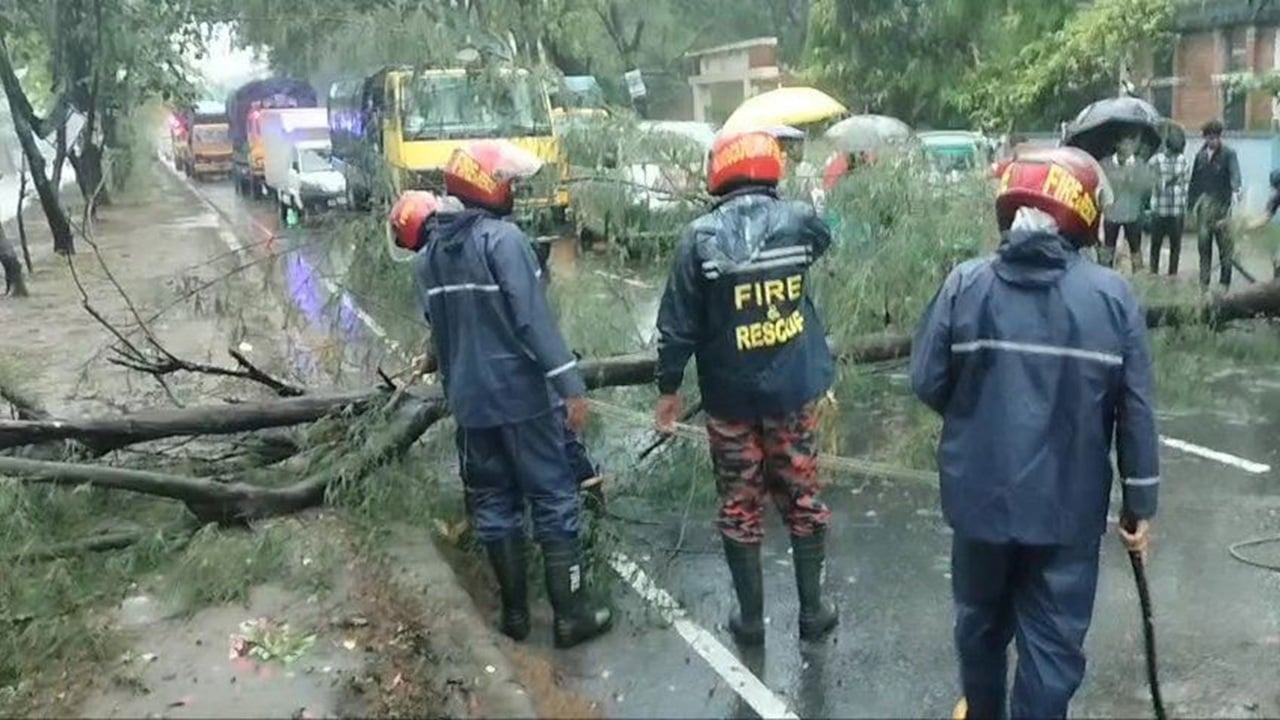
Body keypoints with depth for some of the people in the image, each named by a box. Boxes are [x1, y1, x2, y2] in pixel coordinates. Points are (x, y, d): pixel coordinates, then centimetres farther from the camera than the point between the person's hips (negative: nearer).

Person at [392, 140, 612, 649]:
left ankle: (515, 611, 22)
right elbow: (533, 319, -21)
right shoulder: (502, 238, -15)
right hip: (522, 395, -6)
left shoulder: (428, 254, 8)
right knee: (554, 500, 4)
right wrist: (569, 384, -19)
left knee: (492, 503, 14)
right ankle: (571, 613, 9)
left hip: (470, 401, 6)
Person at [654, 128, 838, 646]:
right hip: (793, 391, 2)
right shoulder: (798, 221, -7)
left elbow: (678, 322, -10)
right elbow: (823, 239, 19)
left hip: (730, 397, -1)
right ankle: (812, 609, 24)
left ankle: (751, 618, 21)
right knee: (802, 500, 15)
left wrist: (669, 387, 1)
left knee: (740, 507, 11)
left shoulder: (701, 237, -12)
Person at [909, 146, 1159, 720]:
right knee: (1053, 641, 12)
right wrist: (1140, 503, 7)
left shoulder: (965, 283, -10)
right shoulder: (1112, 295, -9)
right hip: (1070, 505, -2)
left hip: (981, 495, 2)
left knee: (982, 618, 24)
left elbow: (926, 383, -7)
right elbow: (1136, 411, -5)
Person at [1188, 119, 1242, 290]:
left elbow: (1235, 173, -16)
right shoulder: (1200, 155, 12)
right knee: (1203, 245, 6)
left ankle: (1224, 283, 6)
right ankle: (1204, 283, 14)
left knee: (1225, 245, -1)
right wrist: (1191, 202, 11)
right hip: (1203, 207, 4)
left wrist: (1235, 190, -35)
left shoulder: (1229, 154, -1)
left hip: (1221, 205, -4)